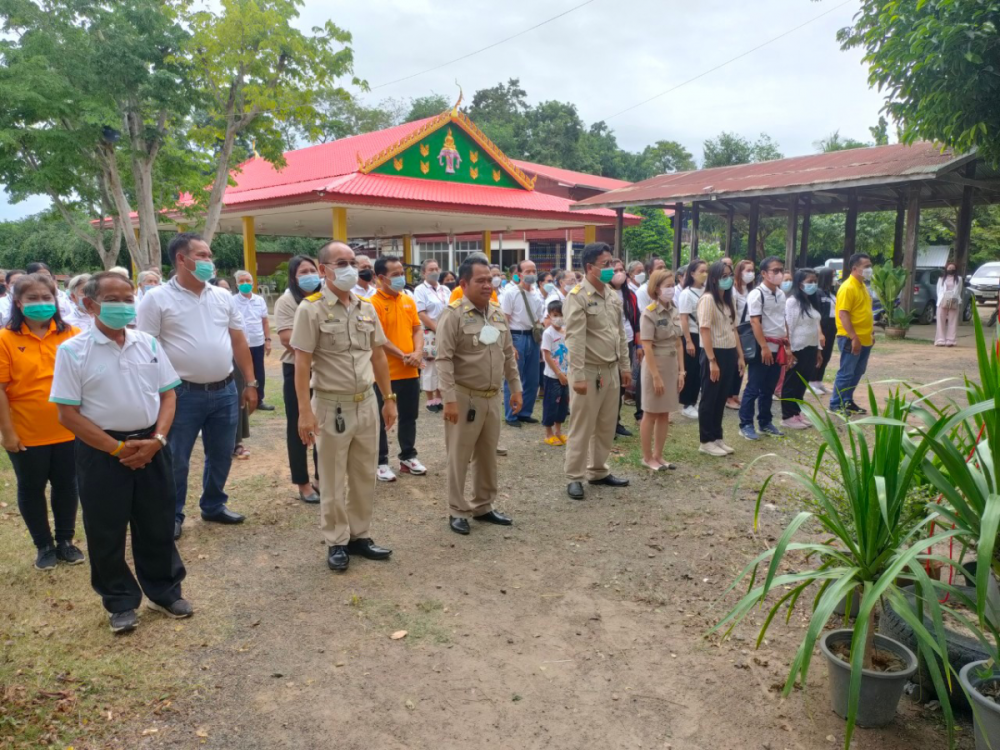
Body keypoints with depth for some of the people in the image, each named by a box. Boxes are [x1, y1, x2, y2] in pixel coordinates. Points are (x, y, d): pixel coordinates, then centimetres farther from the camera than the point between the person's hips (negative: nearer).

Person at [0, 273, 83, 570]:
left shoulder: (72, 335, -2)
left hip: (67, 430, 1)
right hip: (26, 434, -1)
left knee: (66, 486, 13)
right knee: (31, 489, 13)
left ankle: (65, 541, 31)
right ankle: (44, 546, 29)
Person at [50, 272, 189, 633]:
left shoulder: (148, 343, 2)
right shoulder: (72, 351, -9)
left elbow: (168, 395, 6)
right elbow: (68, 414, -10)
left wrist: (156, 440, -9)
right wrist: (117, 448, -13)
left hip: (150, 445, 3)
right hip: (101, 450, -3)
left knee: (158, 525, 13)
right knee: (107, 532, 8)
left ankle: (164, 591, 31)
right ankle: (121, 603, 26)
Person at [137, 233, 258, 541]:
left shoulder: (223, 297, 8)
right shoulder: (157, 299, -7)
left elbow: (239, 342, 11)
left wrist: (250, 383, 9)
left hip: (225, 391, 5)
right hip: (183, 394, -4)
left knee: (221, 455, 16)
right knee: (176, 461, 7)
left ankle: (214, 506, 34)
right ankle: (172, 515, 24)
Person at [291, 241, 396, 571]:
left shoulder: (367, 308, 7)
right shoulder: (311, 309, -10)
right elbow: (301, 364, -13)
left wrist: (388, 399, 11)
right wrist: (304, 411, -17)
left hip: (366, 403, 5)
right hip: (331, 406, -5)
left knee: (364, 476, 14)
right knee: (332, 481, 8)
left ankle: (359, 535, 29)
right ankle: (336, 542, 22)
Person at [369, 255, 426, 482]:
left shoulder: (408, 301, 9)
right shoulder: (373, 303, -12)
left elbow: (417, 328, 10)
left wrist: (418, 352, -8)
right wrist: (403, 356, -16)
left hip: (410, 371, 6)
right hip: (384, 372, -6)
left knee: (409, 416, 15)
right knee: (381, 419, 5)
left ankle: (408, 457, 29)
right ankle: (381, 462, 15)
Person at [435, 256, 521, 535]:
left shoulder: (498, 315, 9)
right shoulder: (453, 315, -13)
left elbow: (508, 355, 16)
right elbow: (444, 360, -17)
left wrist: (515, 388, 13)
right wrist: (450, 399, -21)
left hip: (493, 397, 7)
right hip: (464, 397, -6)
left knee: (488, 455, 16)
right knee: (460, 457, 5)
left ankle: (484, 506, 30)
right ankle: (457, 512, 17)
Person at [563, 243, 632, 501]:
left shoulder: (613, 296, 11)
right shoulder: (577, 296, -14)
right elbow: (575, 339, -19)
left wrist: (625, 366, 14)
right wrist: (578, 375, -23)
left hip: (611, 371, 8)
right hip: (589, 372, -7)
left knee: (606, 426, 15)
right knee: (582, 427, 1)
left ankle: (598, 471, 29)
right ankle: (574, 477, 12)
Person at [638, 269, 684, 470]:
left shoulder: (674, 311, 6)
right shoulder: (649, 313, -14)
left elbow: (678, 343, 9)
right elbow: (647, 347, -17)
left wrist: (681, 371, 5)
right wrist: (656, 376, -19)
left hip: (671, 367, 7)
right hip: (655, 366, -7)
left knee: (664, 414, 11)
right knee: (651, 414, 4)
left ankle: (658, 455, 22)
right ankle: (647, 457, 15)